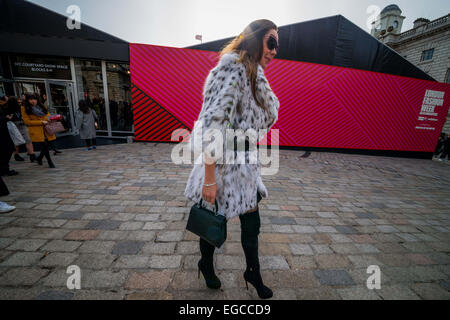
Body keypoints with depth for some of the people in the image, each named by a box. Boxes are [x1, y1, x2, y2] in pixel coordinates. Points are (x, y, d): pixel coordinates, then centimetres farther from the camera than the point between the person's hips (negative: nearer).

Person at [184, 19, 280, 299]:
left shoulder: (253, 76, 13)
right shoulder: (234, 70, -17)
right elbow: (212, 124, -27)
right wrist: (209, 178, -26)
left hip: (245, 168, 9)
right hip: (224, 166, -8)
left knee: (252, 223, 17)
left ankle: (253, 274, 44)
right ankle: (206, 266, 48)